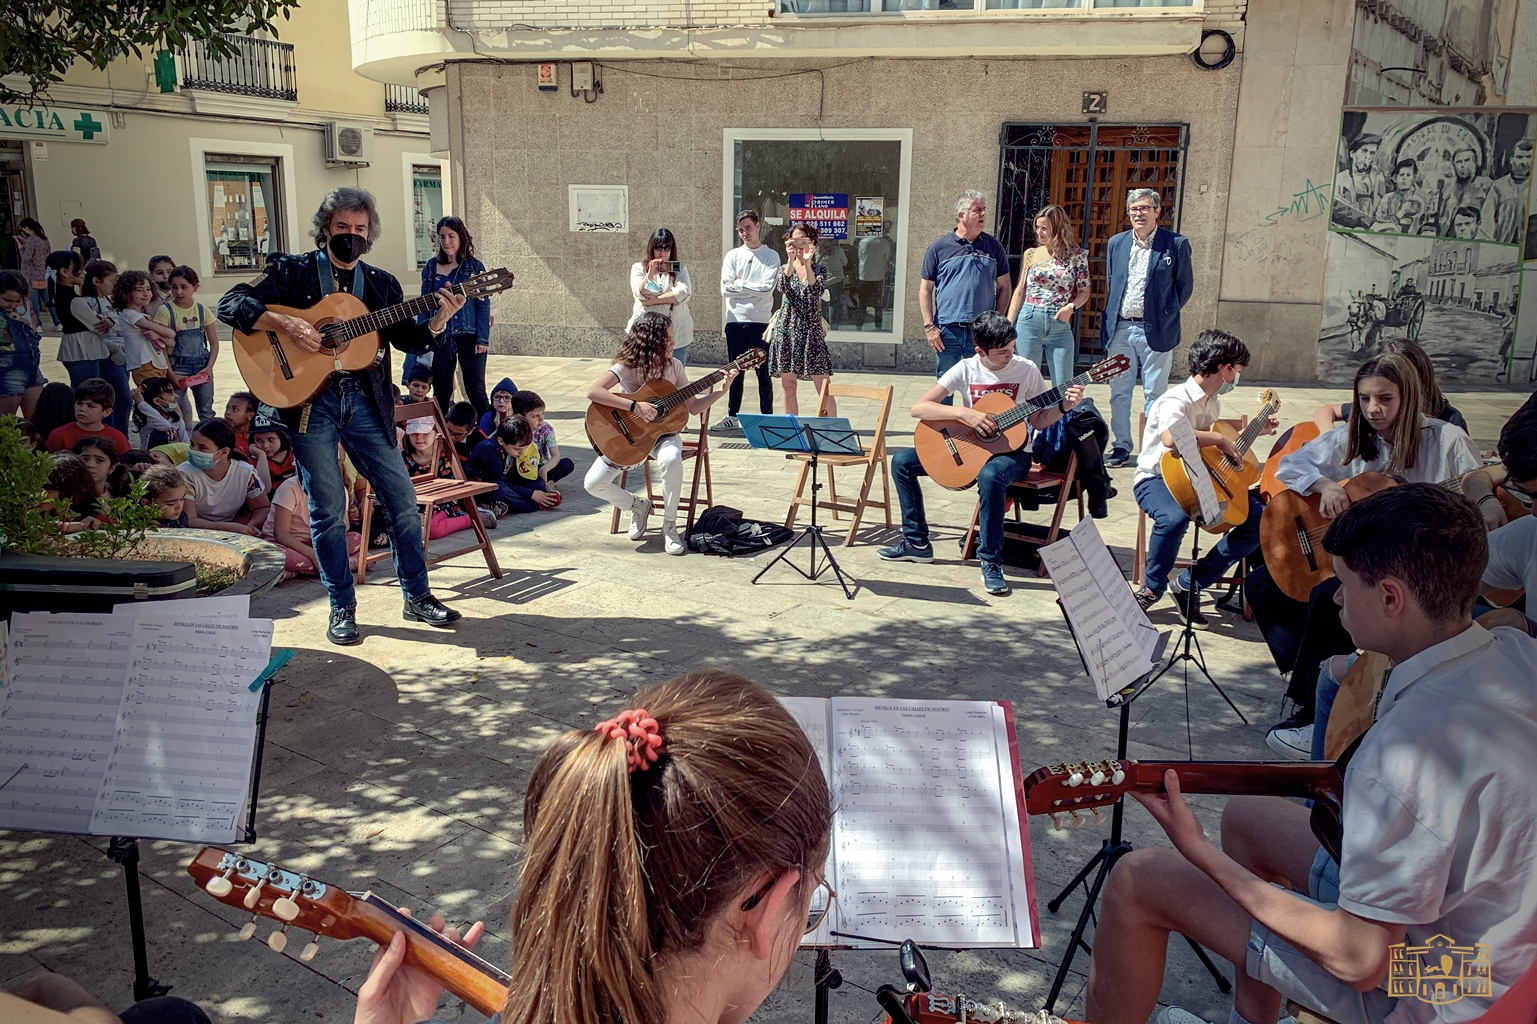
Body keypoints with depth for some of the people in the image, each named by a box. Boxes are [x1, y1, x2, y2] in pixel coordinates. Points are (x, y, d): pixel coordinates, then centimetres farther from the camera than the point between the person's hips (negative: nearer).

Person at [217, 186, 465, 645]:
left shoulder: (381, 284, 13)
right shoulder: (293, 272, 2)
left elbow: (409, 339, 6)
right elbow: (230, 304, -7)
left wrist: (440, 318, -12)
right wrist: (284, 323, -21)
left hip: (365, 401, 3)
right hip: (309, 400, -3)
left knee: (402, 498, 3)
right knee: (328, 510, 1)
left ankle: (417, 597, 16)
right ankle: (342, 609, 14)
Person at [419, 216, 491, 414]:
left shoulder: (474, 267, -3)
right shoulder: (431, 267, 5)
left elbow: (483, 305, -4)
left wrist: (483, 339, -11)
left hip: (469, 336, -3)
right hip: (440, 337, 3)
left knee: (475, 390, -2)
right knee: (441, 392, 9)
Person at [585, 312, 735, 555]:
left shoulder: (673, 366, -2)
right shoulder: (627, 366, -14)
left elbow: (693, 407, 2)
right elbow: (593, 392, -28)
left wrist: (722, 390, -11)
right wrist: (634, 406, -33)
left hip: (662, 433, 1)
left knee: (671, 459, -36)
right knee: (593, 484, -16)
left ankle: (669, 526, -16)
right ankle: (638, 505, 14)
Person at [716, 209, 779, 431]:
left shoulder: (771, 256, 2)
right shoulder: (732, 256, 9)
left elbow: (767, 288, -12)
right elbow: (726, 288, -2)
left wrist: (740, 284, -6)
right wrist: (753, 288, -7)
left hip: (761, 321, -3)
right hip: (735, 320, 3)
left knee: (764, 372, 3)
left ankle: (767, 417, 10)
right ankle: (732, 416, 18)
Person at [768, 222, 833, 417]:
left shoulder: (819, 269, 3)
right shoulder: (786, 268, 7)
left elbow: (815, 291, -18)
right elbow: (783, 288, -15)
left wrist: (807, 263, -27)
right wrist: (791, 260, -27)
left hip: (811, 331, -2)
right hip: (787, 330, 2)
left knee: (824, 389, -4)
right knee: (788, 387, 6)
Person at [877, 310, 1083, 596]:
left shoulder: (1026, 370, -7)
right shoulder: (966, 369, -7)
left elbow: (1038, 421, 1)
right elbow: (918, 408, -15)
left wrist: (1064, 406, -17)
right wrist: (965, 413, -26)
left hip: (1011, 451, -3)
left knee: (990, 475, -40)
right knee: (903, 461, -8)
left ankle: (991, 563, -27)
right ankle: (916, 542, 4)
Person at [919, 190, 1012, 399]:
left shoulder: (994, 247, 7)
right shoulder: (939, 248, 2)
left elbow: (1003, 287, 11)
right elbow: (926, 289, 3)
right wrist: (929, 326, -4)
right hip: (947, 330, -1)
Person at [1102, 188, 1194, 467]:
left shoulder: (1176, 244, -3)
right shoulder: (1116, 243, 9)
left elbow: (1185, 286, 4)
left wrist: (1167, 314, 2)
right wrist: (1110, 318, 10)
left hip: (1155, 330, -4)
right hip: (1120, 329, 4)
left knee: (1154, 394, 2)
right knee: (1119, 392, 8)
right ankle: (1121, 447, 19)